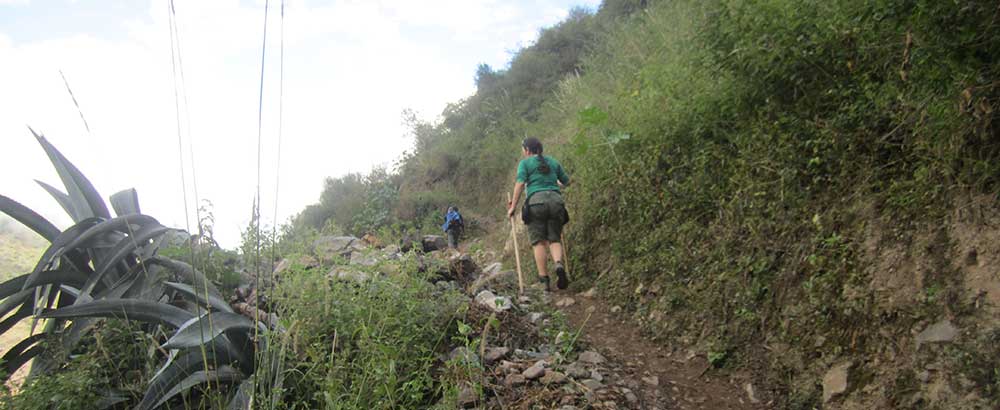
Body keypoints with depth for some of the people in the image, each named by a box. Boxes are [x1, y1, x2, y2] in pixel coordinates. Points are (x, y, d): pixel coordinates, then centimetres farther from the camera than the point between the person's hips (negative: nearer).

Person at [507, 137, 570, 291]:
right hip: (556, 200, 3)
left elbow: (520, 184, -6)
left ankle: (544, 280, -6)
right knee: (554, 239, 7)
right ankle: (559, 265, -22)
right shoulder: (553, 162, 20)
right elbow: (567, 182, 27)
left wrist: (513, 206, -5)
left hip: (536, 201, -3)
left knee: (538, 242, 0)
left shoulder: (525, 163, 8)